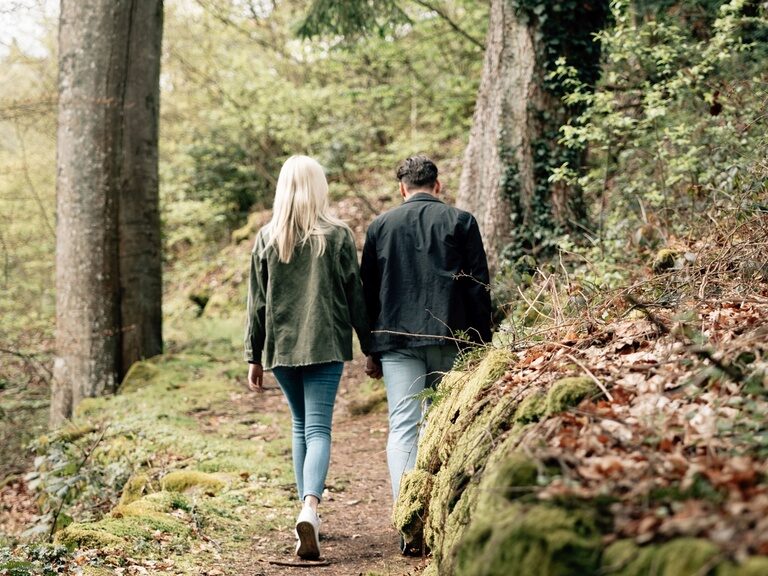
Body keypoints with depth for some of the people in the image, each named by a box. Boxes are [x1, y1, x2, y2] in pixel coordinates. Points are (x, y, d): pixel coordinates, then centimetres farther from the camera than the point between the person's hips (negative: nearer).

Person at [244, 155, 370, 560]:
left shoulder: (267, 238, 3)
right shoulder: (338, 235, -3)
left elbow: (257, 303, 6)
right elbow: (355, 297, 0)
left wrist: (254, 357, 11)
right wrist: (369, 348, 8)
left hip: (280, 346, 3)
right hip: (325, 345, -3)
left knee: (300, 425, 18)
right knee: (318, 428, -6)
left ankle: (308, 511, 20)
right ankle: (310, 508, -27)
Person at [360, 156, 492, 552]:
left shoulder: (380, 226, 9)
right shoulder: (461, 222, 4)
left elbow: (368, 292, 11)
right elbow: (478, 286, 1)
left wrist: (372, 351, 16)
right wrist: (482, 342, 6)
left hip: (395, 341, 0)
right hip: (449, 339, 0)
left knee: (403, 429, -2)